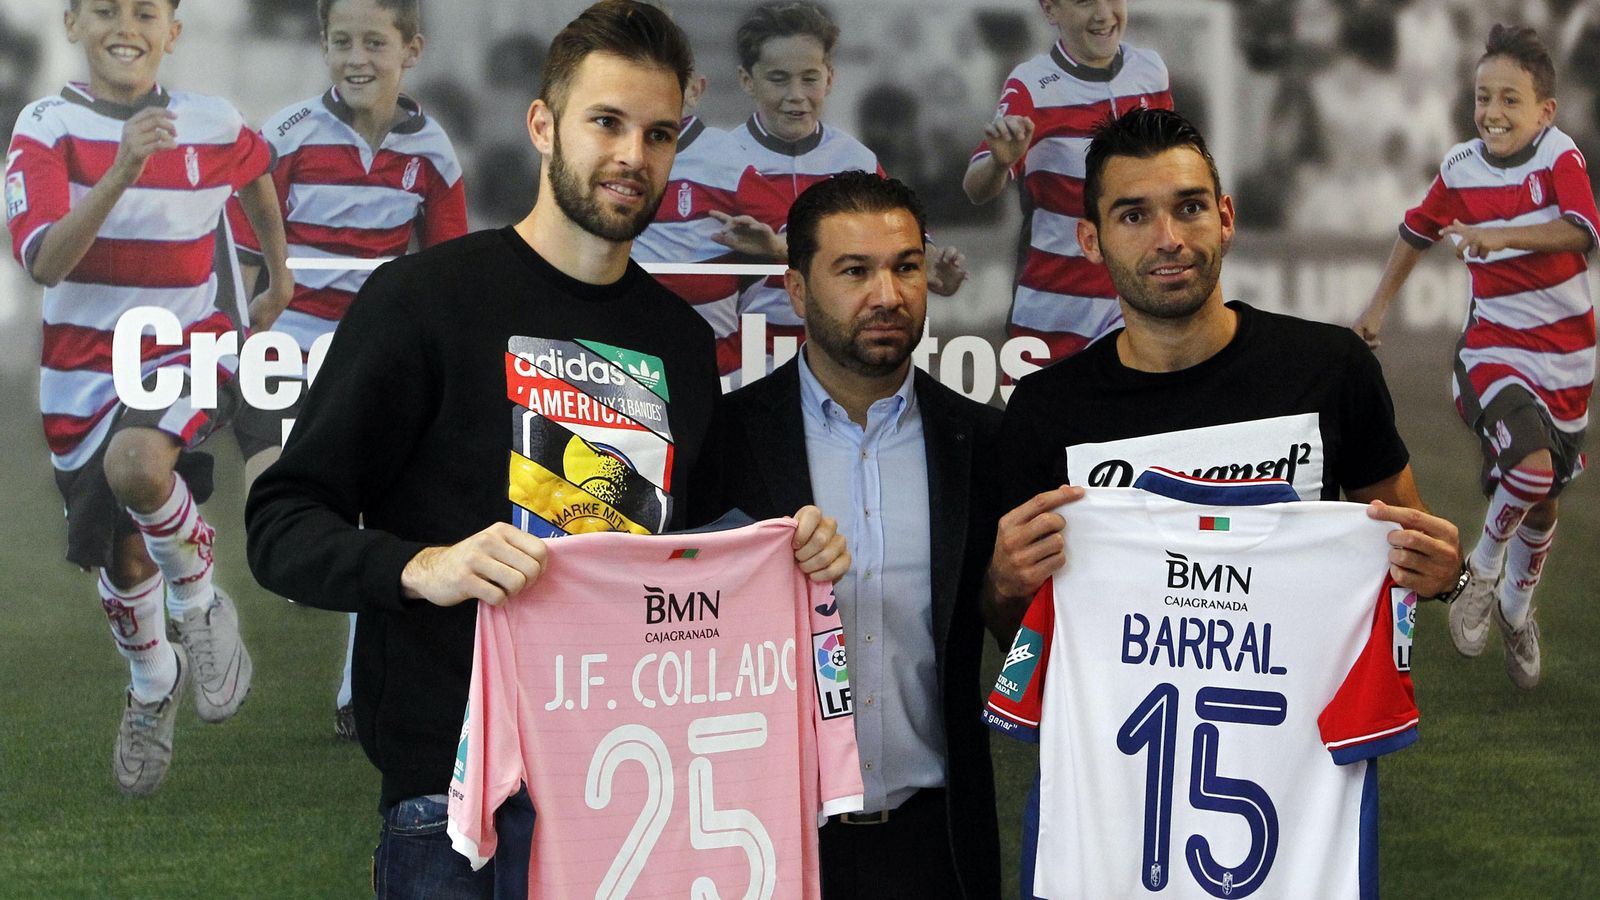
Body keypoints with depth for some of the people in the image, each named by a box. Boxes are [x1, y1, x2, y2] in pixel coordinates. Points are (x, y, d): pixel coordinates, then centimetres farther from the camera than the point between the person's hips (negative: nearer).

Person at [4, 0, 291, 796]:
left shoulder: (212, 126, -5)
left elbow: (256, 178, 20)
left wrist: (279, 282, 24)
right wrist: (123, 169, -36)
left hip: (188, 350, -1)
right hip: (84, 366, 1)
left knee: (136, 462, -34)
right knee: (122, 560, 11)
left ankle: (200, 602, -6)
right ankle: (152, 686, 43)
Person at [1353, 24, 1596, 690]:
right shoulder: (1460, 168, -3)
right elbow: (1417, 232, 15)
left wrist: (1501, 235, -39)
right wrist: (1377, 306, 19)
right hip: (1494, 345, -1)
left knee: (1544, 499, 12)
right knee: (1533, 466, -26)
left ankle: (1517, 607, 38)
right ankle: (1482, 571, 1)